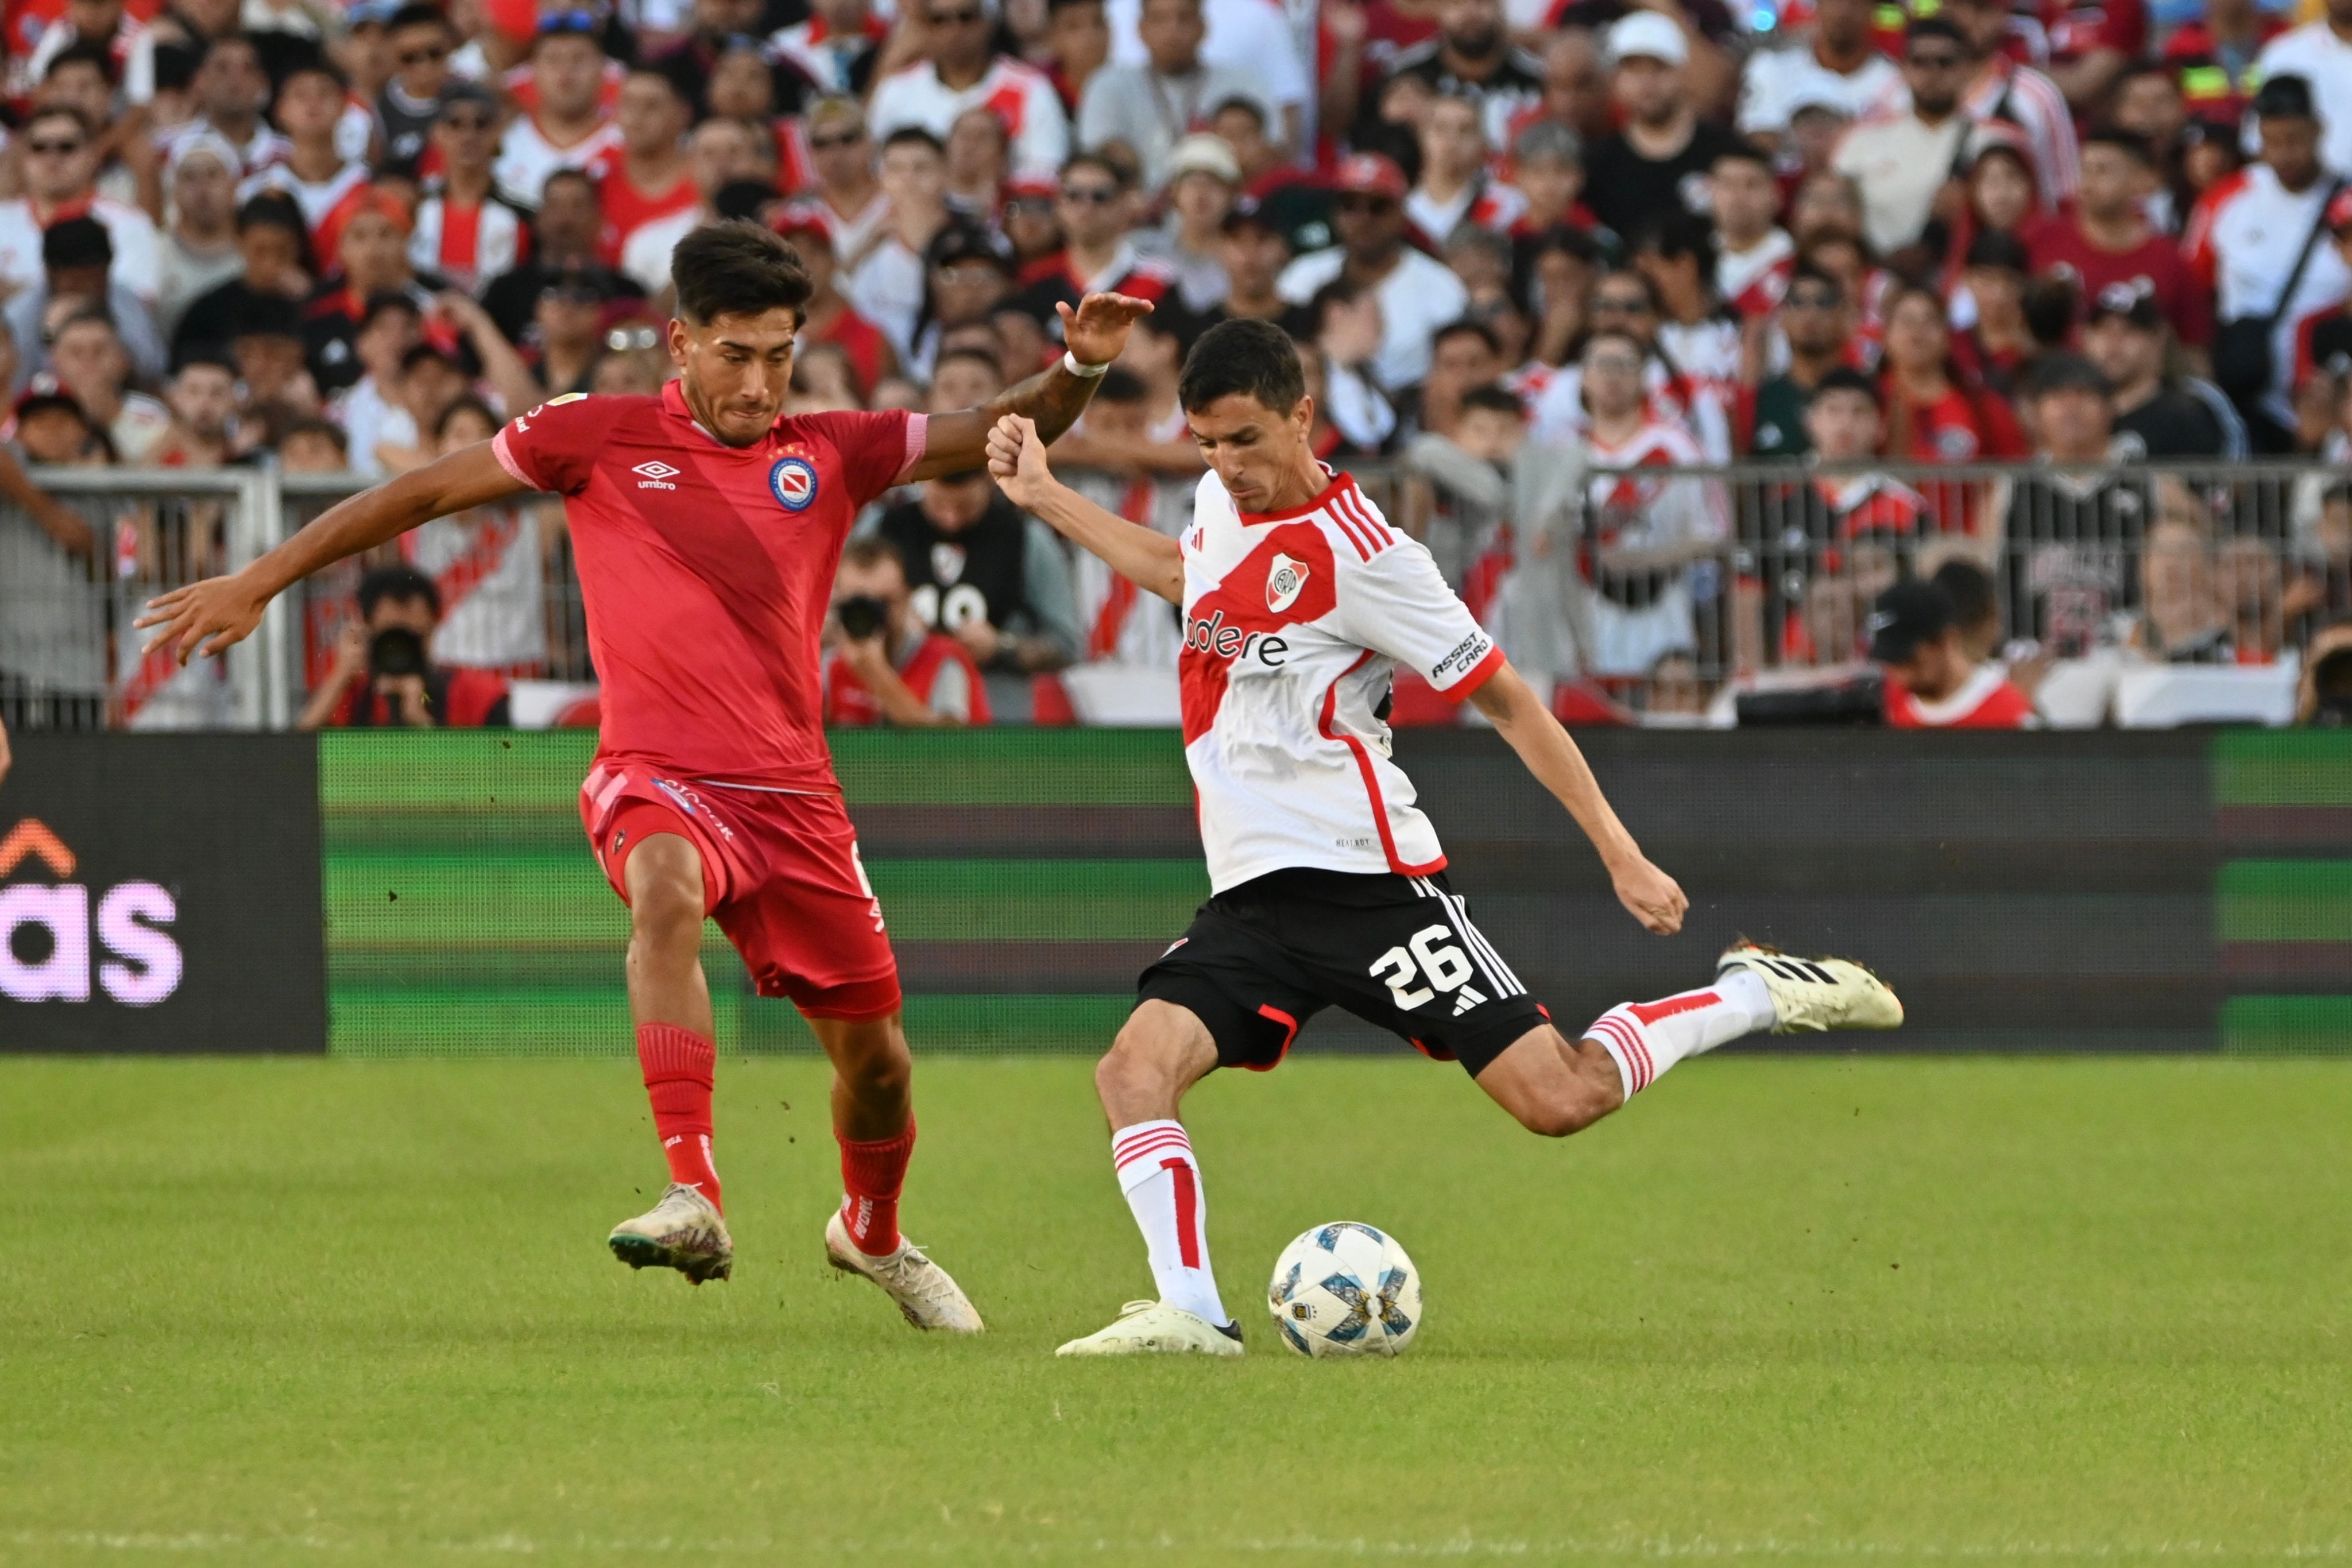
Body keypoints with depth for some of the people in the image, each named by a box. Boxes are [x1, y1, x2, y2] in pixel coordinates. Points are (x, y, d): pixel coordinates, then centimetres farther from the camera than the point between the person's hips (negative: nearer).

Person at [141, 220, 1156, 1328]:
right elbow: (423, 492, 6)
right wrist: (259, 583, 6)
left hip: (792, 795, 3)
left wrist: (1078, 372, -13)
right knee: (666, 890, -38)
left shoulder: (831, 456, 7)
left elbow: (1002, 436, 7)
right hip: (656, 778, -3)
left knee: (874, 1056, 8)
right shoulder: (602, 438, 1)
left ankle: (873, 1236, 42)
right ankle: (695, 1199, -47)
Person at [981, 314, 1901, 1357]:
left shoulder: (1357, 553, -14)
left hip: (1368, 879, -7)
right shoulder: (1222, 500, 8)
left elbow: (1504, 697, -9)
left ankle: (1756, 997, 10)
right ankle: (1191, 1313, -20)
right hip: (1251, 896, 7)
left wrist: (1620, 856, -10)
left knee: (1561, 1099, -11)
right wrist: (1046, 498, 34)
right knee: (1134, 1069, -18)